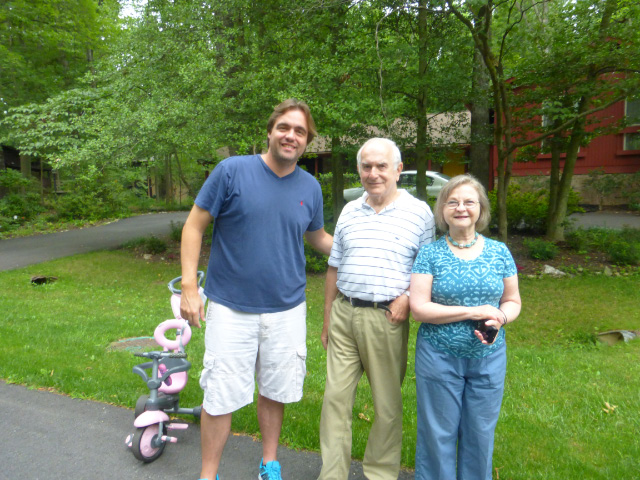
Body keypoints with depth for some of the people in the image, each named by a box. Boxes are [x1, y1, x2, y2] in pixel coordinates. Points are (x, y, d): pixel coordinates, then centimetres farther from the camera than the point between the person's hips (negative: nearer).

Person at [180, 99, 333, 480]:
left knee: (274, 391, 17)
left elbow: (319, 238, 16)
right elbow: (194, 226, -5)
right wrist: (189, 287, -9)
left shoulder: (310, 187, 2)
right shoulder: (232, 171, -9)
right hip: (231, 308, -3)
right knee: (220, 397, 7)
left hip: (287, 309, 3)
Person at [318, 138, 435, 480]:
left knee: (387, 405, 8)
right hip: (344, 314, 4)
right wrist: (327, 320, 14)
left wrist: (409, 298, -15)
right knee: (336, 397, 8)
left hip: (386, 319, -3)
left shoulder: (419, 212, 0)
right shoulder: (349, 211, 11)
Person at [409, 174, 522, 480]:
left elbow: (513, 301, 9)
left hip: (488, 359, 3)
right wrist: (473, 312, -17)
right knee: (438, 434, 12)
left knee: (480, 434, 17)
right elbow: (419, 308, -12)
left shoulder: (499, 252, 2)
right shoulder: (430, 253, -6)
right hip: (439, 358, -2)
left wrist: (499, 319, -14)